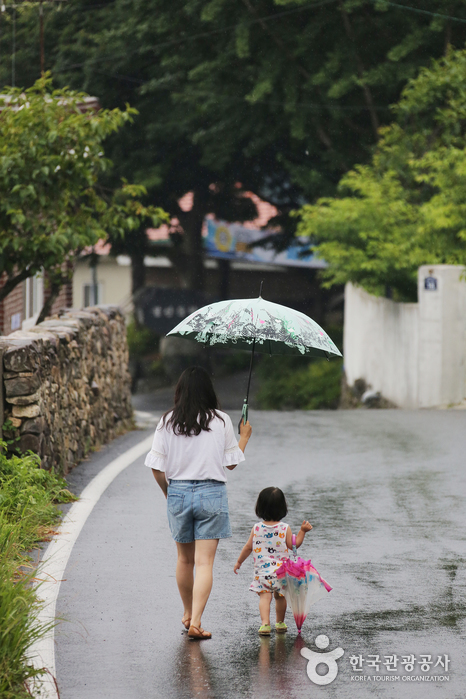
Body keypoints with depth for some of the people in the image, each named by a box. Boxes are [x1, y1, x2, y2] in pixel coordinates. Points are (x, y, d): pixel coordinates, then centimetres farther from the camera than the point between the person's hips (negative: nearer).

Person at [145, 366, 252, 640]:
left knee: (185, 559, 19)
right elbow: (231, 463, 3)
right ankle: (195, 622, -14)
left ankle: (188, 615, 34)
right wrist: (244, 438, 20)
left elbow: (157, 467, -3)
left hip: (178, 492, 2)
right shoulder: (221, 421, -5)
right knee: (204, 562, -3)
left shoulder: (168, 422, -2)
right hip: (212, 494, -2)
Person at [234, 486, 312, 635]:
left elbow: (248, 547, 5)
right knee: (280, 596, 17)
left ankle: (265, 623, -24)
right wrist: (302, 531, 9)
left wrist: (239, 562, 18)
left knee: (264, 596, -6)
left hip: (262, 571, -1)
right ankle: (280, 623, 30)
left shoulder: (256, 528, -2)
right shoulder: (285, 528, -5)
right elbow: (294, 545, 2)